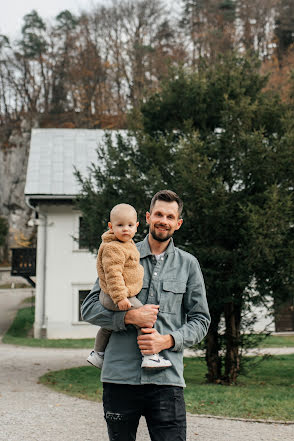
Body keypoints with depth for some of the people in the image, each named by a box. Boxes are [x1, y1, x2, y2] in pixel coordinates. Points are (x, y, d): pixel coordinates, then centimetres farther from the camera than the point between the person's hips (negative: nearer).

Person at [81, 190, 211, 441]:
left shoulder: (188, 265, 11)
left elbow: (201, 319, 10)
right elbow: (90, 308, 6)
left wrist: (168, 340, -7)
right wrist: (129, 317, -11)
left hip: (166, 379, 0)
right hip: (119, 375, 0)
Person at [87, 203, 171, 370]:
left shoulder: (126, 244, 10)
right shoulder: (113, 248, -23)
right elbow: (113, 275, -28)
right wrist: (120, 298, -30)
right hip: (116, 296, -11)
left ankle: (97, 354, 44)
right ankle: (150, 356, -8)